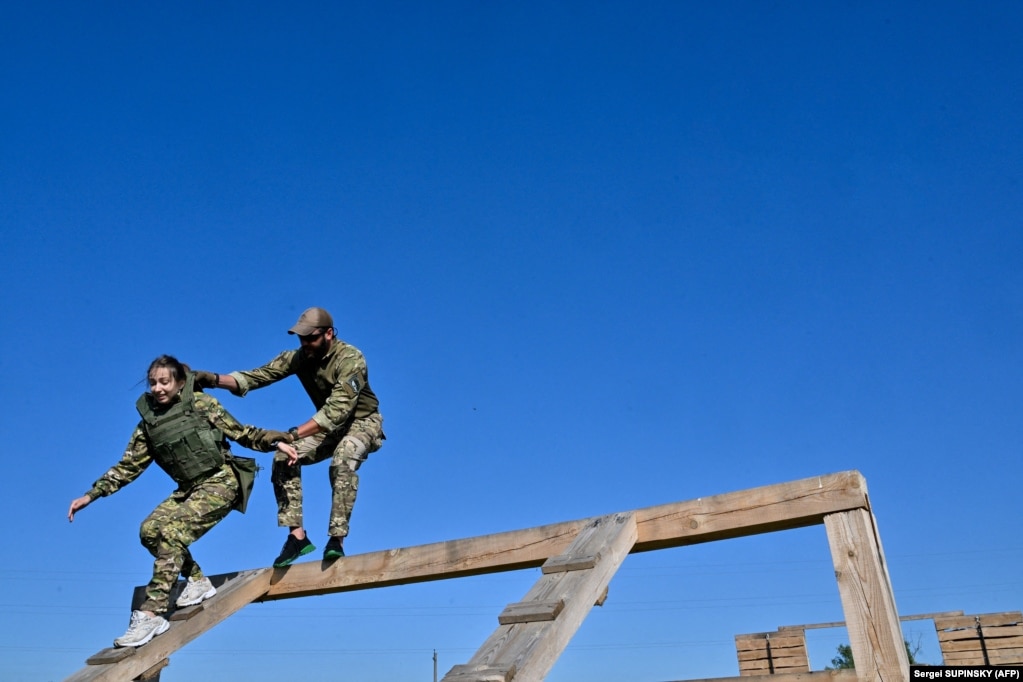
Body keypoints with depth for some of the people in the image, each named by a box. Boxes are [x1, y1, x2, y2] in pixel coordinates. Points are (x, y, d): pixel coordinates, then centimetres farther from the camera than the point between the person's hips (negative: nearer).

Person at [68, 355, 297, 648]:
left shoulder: (201, 404, -5)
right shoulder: (148, 422, 7)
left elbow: (241, 433, -4)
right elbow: (128, 466, 10)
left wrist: (275, 442, -19)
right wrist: (90, 496, 5)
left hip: (221, 482, -6)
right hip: (189, 489, 6)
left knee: (172, 532, -21)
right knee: (150, 530, -10)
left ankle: (151, 615, -19)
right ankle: (197, 581, 10)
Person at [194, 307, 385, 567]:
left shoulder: (350, 359, -28)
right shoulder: (298, 357, -10)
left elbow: (338, 408, -38)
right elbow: (258, 375, -18)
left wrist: (295, 433, -47)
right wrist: (214, 379, -35)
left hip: (363, 422, -6)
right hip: (330, 426, 6)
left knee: (342, 462, -34)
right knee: (284, 459, -14)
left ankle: (336, 539, -25)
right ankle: (297, 536, -11)